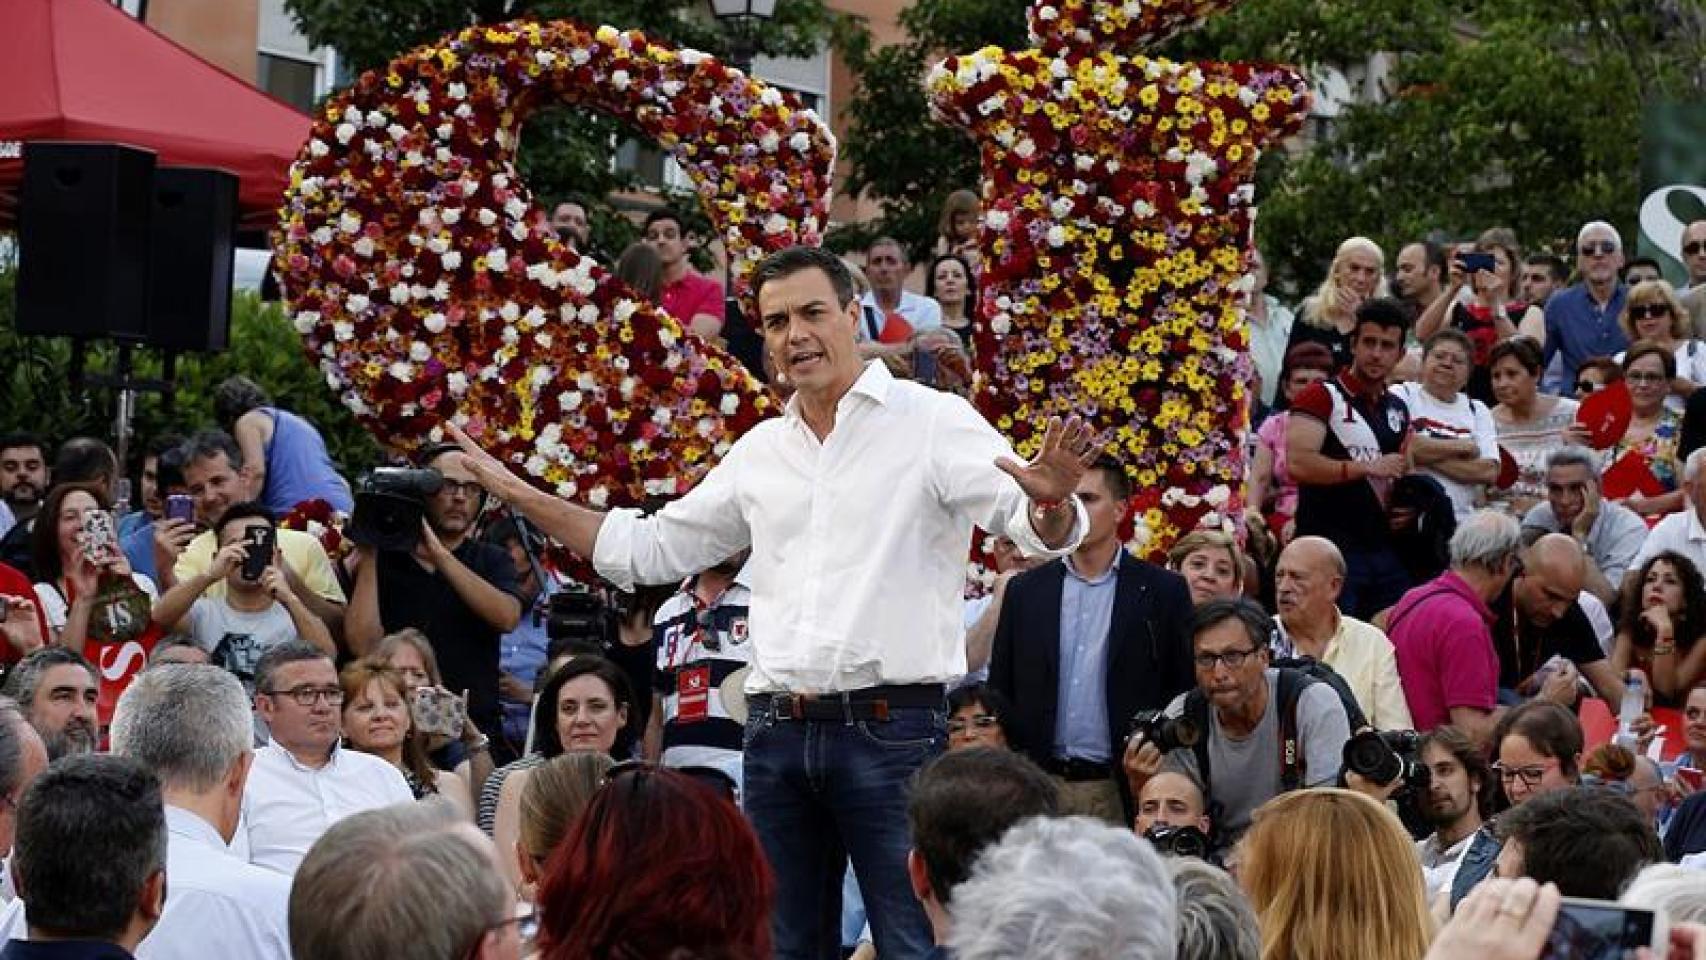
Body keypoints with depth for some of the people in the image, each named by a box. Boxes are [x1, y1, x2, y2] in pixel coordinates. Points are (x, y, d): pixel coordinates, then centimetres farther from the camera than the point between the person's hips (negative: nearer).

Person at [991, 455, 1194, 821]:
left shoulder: (1163, 592, 3)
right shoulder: (1025, 591, 11)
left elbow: (1184, 693, 3)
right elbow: (1000, 693, 12)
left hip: (1120, 790, -2)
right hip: (1040, 786, 2)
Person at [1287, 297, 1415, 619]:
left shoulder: (1398, 409, 18)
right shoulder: (1322, 397, -5)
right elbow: (1297, 463, -18)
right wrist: (1368, 467, -15)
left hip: (1384, 548, 7)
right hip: (1330, 546, -7)